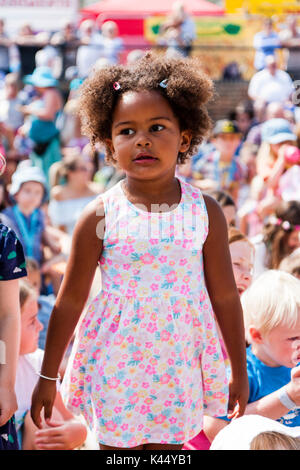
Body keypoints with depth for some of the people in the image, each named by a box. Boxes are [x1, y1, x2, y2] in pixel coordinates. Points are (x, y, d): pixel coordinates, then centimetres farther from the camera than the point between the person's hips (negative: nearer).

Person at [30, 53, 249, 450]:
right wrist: (47, 377, 2)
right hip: (115, 366, -1)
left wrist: (239, 372, 7)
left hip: (178, 366, 1)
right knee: (117, 445, 7)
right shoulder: (99, 216, -9)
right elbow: (70, 301, -2)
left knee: (168, 446, 10)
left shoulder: (205, 211, -5)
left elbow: (225, 297, 2)